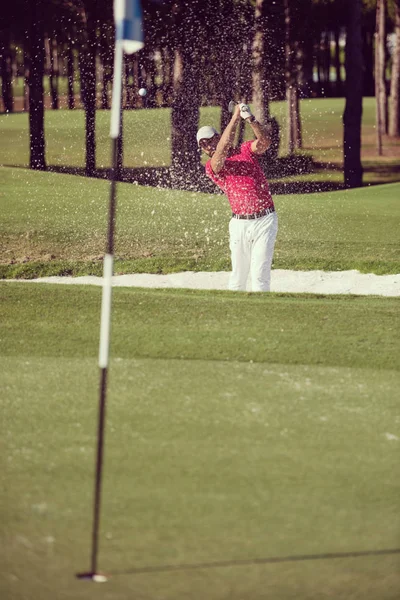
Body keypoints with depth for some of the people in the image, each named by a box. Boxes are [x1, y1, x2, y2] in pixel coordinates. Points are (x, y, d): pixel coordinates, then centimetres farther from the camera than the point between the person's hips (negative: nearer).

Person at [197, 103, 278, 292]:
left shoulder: (245, 150, 8)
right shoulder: (211, 166, 3)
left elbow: (264, 141, -12)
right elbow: (222, 150, -17)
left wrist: (250, 119, -29)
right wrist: (235, 117, -23)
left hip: (265, 220, -1)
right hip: (240, 224, 1)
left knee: (260, 274, -7)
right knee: (238, 276, 6)